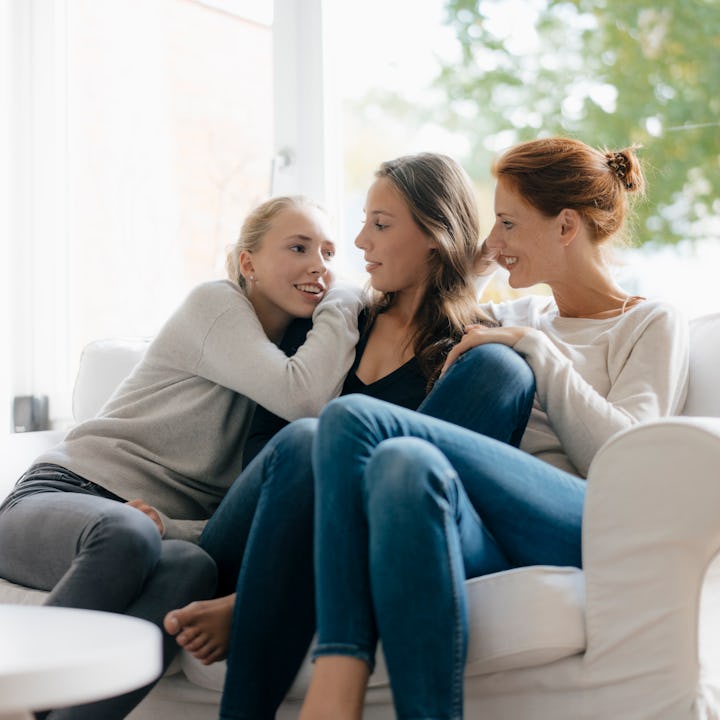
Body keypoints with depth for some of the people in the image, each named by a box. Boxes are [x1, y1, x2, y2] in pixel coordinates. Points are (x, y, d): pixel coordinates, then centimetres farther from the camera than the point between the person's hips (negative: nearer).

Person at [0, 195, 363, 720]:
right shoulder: (215, 303, 1)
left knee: (193, 567, -34)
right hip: (66, 493, -3)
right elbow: (303, 396, -18)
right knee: (128, 534, -40)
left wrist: (169, 527, -15)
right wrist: (346, 301, -3)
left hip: (164, 530, 4)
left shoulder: (301, 348, 16)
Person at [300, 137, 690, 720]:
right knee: (405, 461, -33)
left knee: (353, 418, -27)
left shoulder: (653, 325, 16)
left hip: (581, 534, -4)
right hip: (489, 546, 4)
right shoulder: (509, 319, 32)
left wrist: (533, 347, 0)